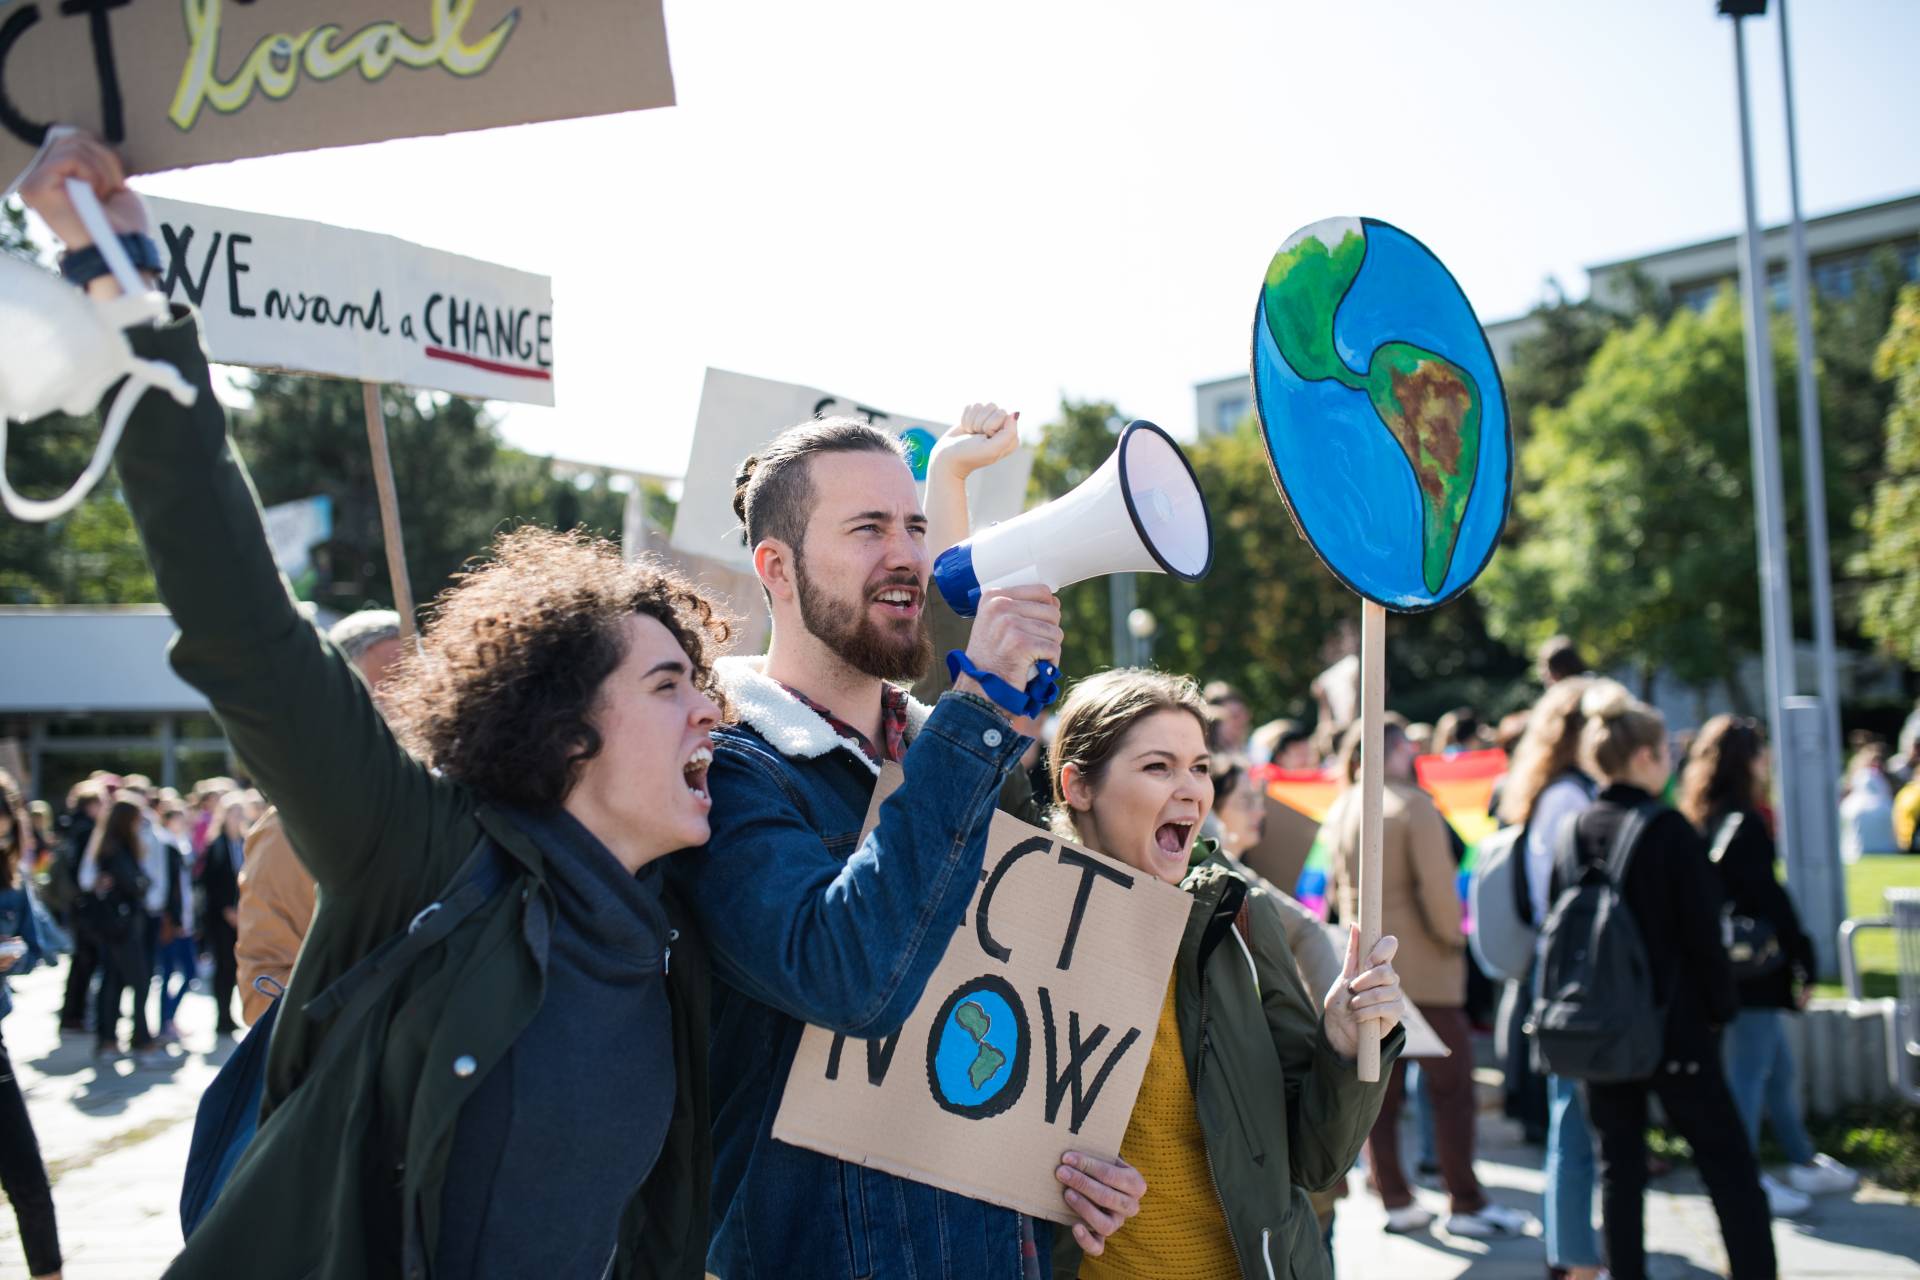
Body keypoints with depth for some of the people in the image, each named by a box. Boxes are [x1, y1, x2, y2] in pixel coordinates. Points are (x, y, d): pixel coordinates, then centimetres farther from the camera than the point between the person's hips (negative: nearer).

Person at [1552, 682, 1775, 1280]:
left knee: (1619, 1167, 10)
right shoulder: (1669, 830, -12)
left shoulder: (1574, 834, 3)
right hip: (1674, 1027, -5)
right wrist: (1722, 1007, 2)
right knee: (1729, 1164, 4)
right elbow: (1702, 933, -11)